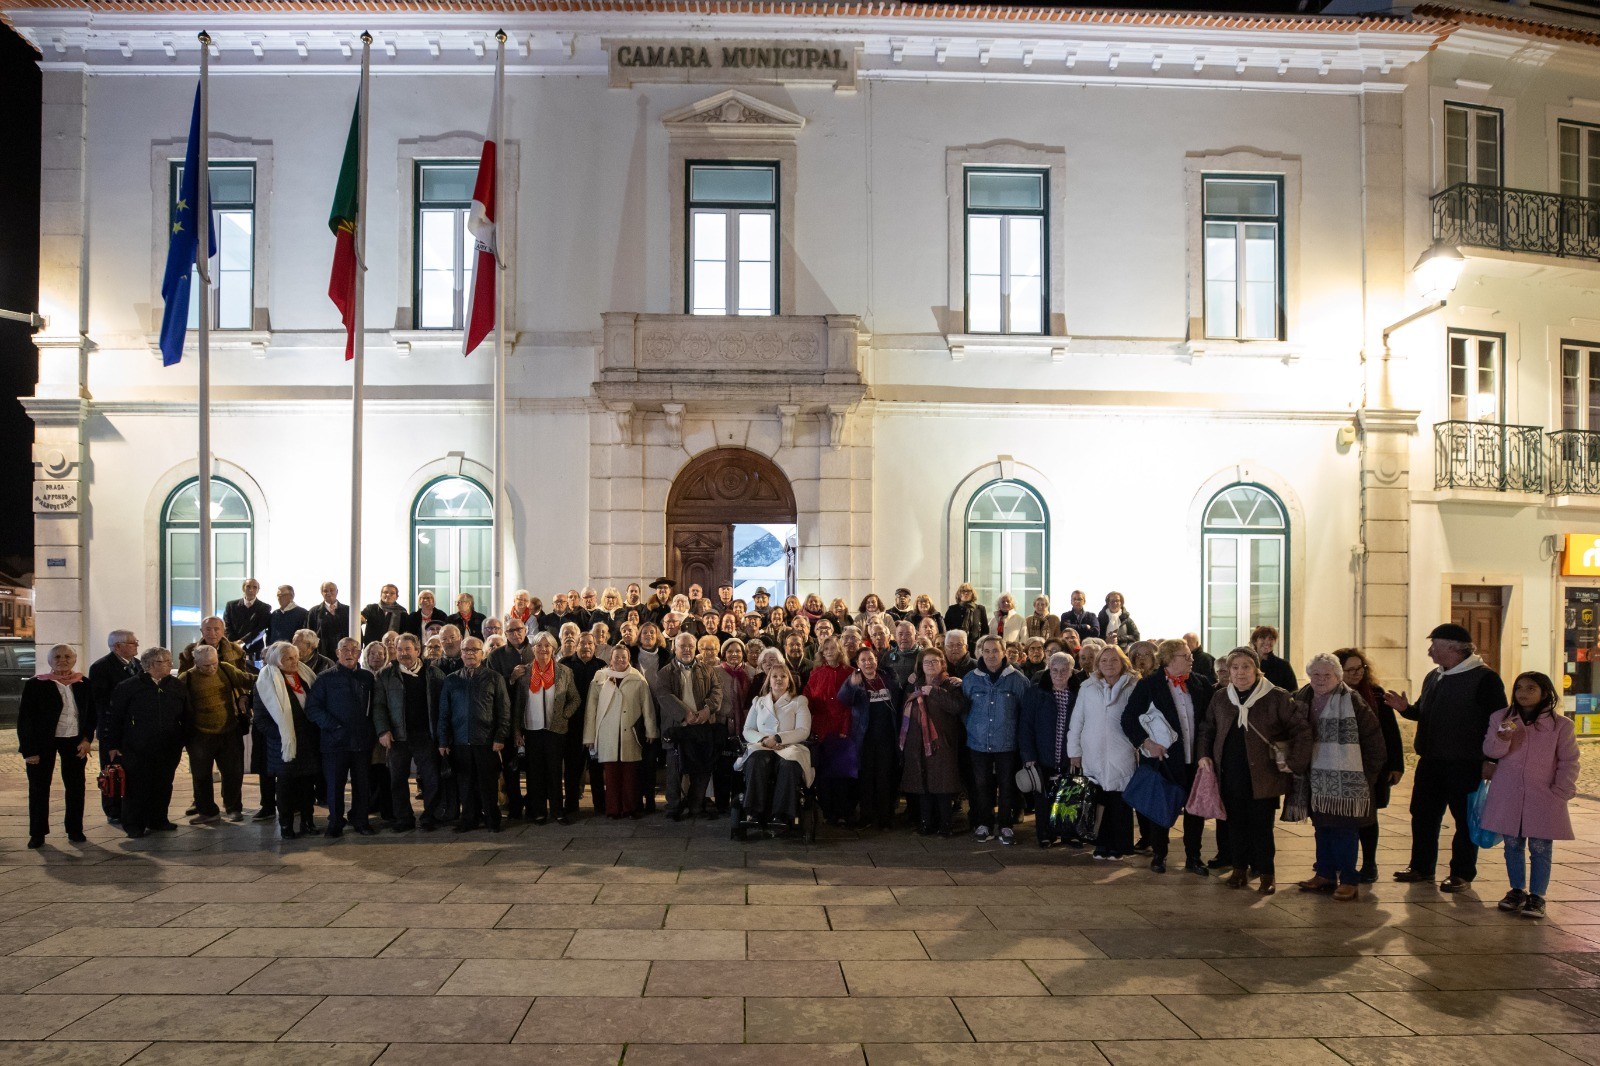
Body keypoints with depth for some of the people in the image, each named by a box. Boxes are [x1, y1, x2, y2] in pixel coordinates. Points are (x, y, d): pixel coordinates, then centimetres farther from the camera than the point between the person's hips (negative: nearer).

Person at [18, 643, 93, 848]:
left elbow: (91, 714, 8)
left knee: (76, 786, 6)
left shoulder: (84, 684, 3)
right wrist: (28, 750, -10)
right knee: (39, 787, 5)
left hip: (74, 741, 2)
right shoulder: (35, 685, -5)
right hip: (43, 742, -2)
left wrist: (87, 739, -4)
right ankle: (37, 834, 15)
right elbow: (24, 719, -5)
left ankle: (75, 830, 16)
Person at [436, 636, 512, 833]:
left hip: (486, 741, -2)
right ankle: (470, 818, 18)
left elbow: (504, 710, 0)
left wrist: (500, 737, -7)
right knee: (466, 783, 7)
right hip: (460, 741, 2)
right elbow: (444, 713, 10)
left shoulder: (493, 678, 3)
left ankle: (492, 819, 13)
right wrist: (443, 741, 5)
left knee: (489, 783, 2)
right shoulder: (451, 681, 10)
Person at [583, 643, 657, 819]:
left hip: (631, 733, 0)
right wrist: (589, 736, 2)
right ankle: (612, 810, 10)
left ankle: (630, 809, 11)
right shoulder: (600, 677, 5)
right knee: (611, 773, 1)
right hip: (607, 734, 0)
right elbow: (591, 708, 5)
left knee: (630, 773, 1)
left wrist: (650, 731, 3)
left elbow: (647, 706, 6)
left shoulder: (638, 679, 5)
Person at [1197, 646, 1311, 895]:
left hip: (1263, 775, -3)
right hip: (1230, 776, 3)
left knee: (1261, 825, 1)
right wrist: (1204, 754, 5)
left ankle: (1266, 873, 16)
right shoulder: (1220, 698, 6)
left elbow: (1302, 729, -4)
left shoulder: (1275, 697, -7)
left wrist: (1294, 762, -8)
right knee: (1236, 823, 9)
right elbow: (1207, 729, 19)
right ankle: (1240, 868, 24)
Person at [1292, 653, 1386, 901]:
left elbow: (1373, 738, -9)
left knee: (1345, 829, -2)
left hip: (1347, 780, -6)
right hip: (1318, 779, 6)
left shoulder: (1353, 702, -11)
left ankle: (1349, 880, 7)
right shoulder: (1303, 701, 7)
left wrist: (1368, 773, -8)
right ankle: (1325, 874, 23)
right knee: (1322, 826, 13)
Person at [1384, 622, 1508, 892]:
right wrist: (1405, 708, 1)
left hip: (1465, 765, -7)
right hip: (1430, 762, 8)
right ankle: (1421, 867, 23)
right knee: (1423, 816, 12)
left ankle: (1462, 873, 16)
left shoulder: (1484, 679, -11)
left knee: (1465, 819, 5)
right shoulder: (1433, 677, 13)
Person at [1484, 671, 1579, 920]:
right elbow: (1489, 752, -2)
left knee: (1540, 849, 3)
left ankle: (1537, 896, 14)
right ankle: (1517, 890, 26)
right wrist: (1502, 739, -24)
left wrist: (1560, 793, -6)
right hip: (1508, 797, 2)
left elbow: (1569, 762, 1)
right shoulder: (1500, 718, 3)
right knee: (1512, 846, 12)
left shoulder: (1561, 725, -3)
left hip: (1543, 800, -2)